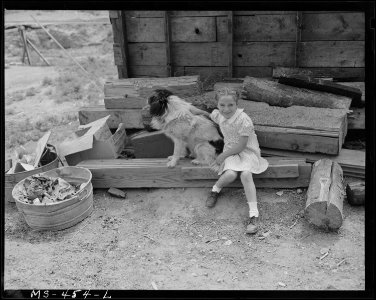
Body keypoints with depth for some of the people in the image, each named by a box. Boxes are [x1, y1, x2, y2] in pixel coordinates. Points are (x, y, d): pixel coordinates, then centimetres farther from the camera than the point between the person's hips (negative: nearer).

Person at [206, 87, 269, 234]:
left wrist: (223, 155, -14)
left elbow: (241, 145, -20)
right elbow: (212, 114, 26)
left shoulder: (243, 120, -23)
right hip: (230, 151, 4)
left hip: (247, 151, -4)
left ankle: (254, 215, -28)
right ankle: (216, 189, 5)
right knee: (230, 174, -29)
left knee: (246, 174, -32)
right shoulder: (218, 116, -3)